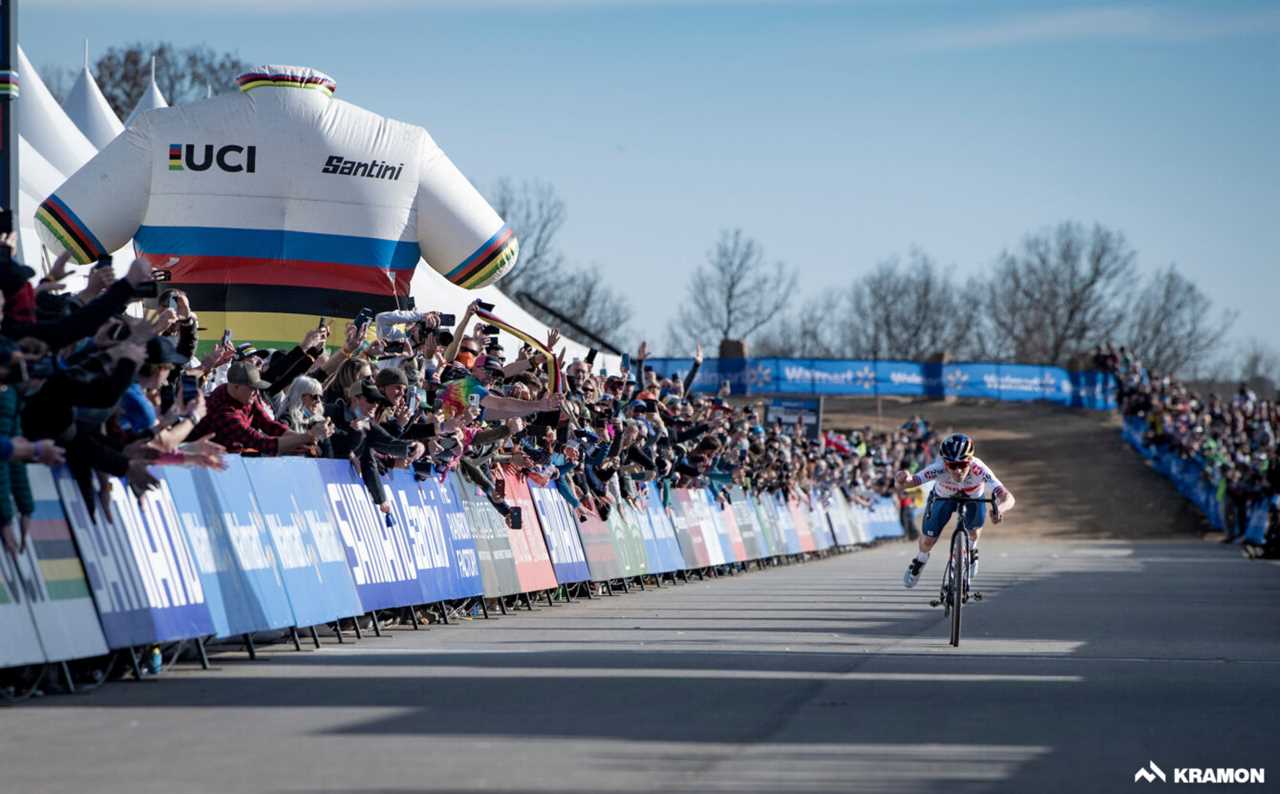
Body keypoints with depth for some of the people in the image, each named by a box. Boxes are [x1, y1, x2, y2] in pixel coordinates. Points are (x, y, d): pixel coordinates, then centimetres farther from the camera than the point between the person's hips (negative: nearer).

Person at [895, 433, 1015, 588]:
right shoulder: (939, 469, -40)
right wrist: (904, 478, -70)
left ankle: (972, 549, 17)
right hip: (944, 498, 0)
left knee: (974, 530, -20)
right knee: (927, 541, -3)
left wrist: (1000, 509, -72)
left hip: (972, 498, 1)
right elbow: (908, 482, -46)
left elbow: (1007, 497, -50)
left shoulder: (979, 470, -42)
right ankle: (920, 560, 34)